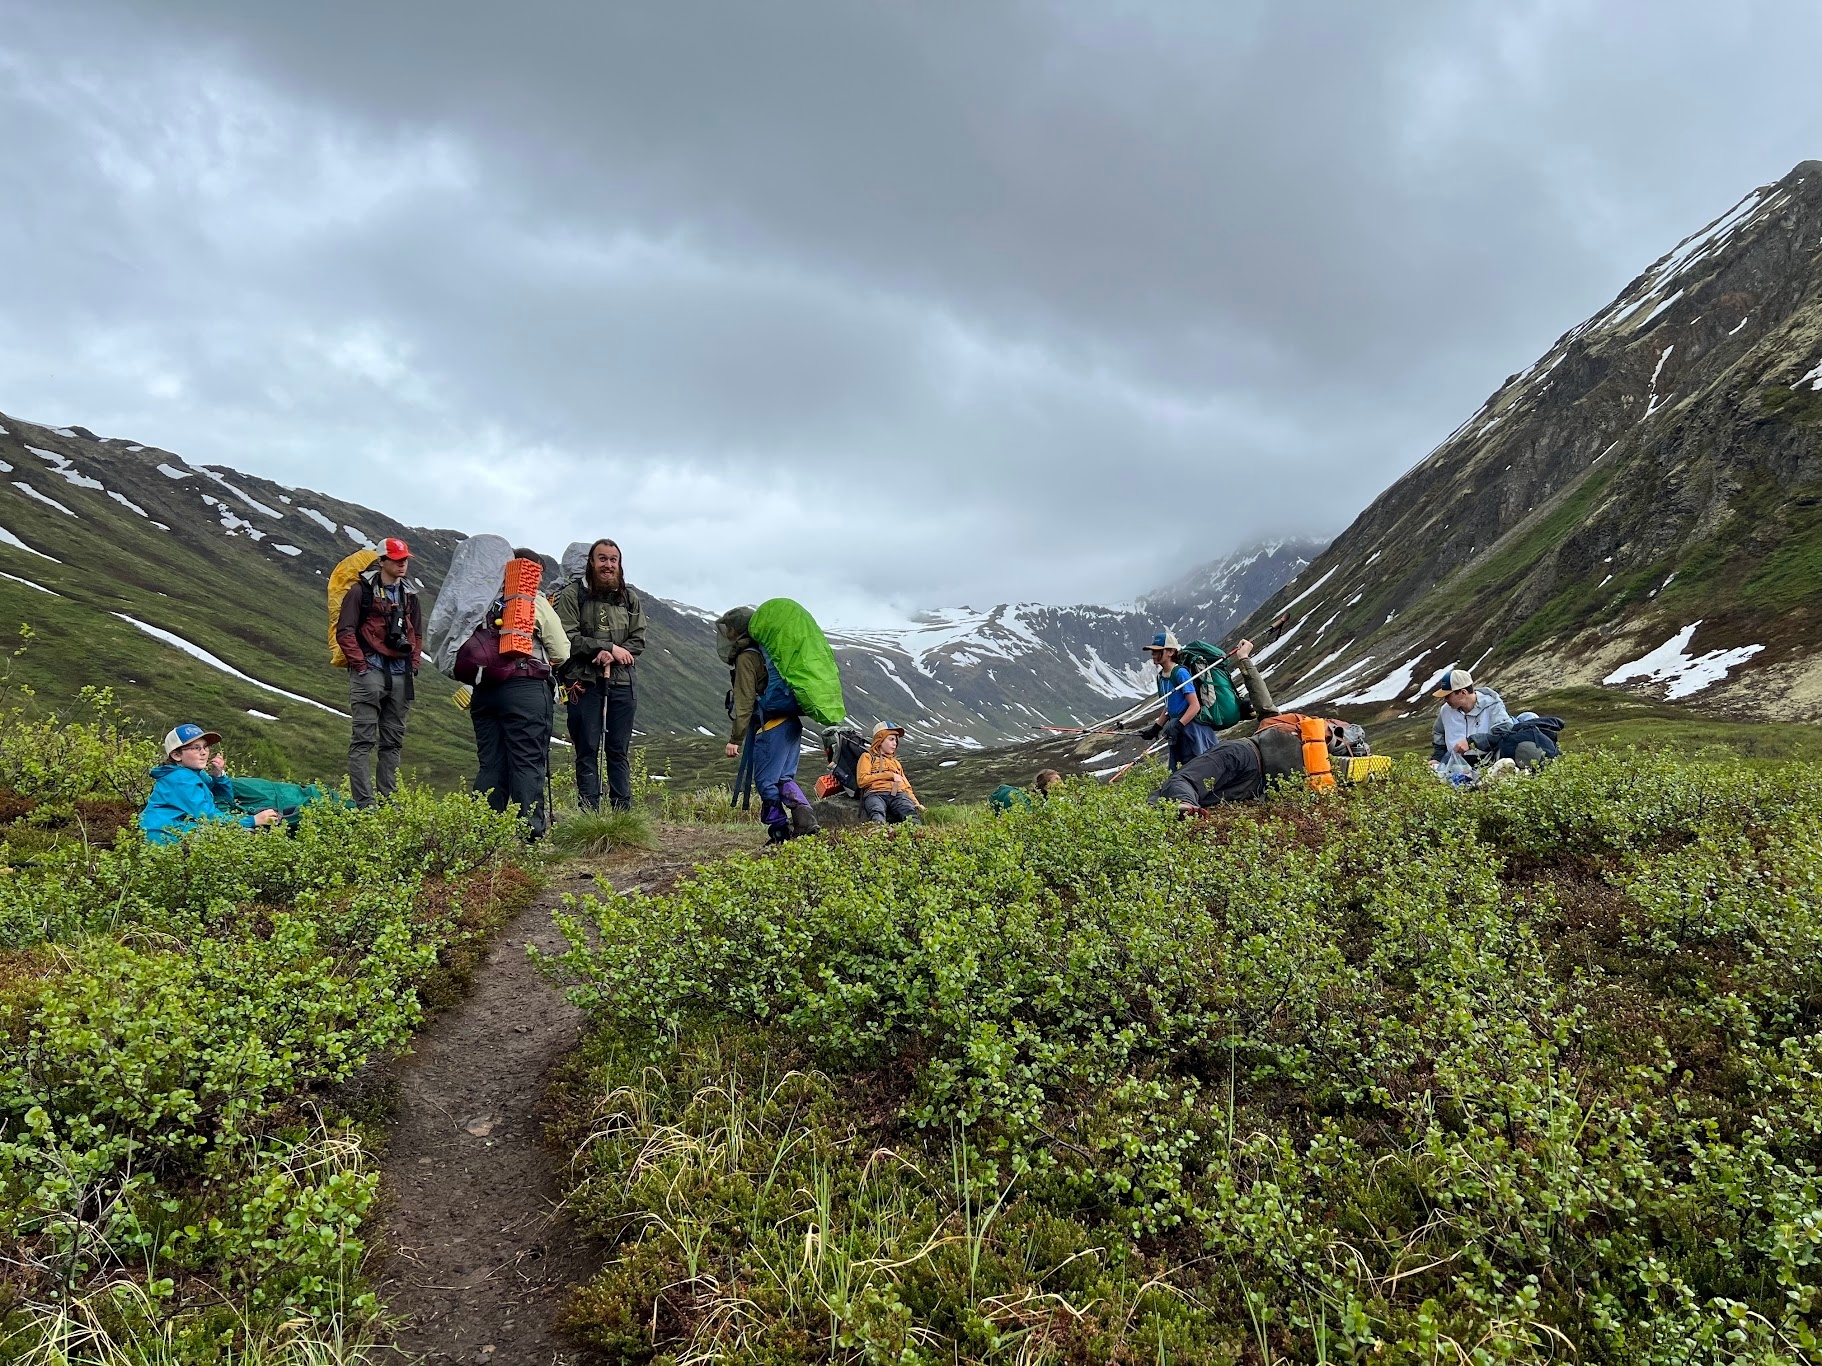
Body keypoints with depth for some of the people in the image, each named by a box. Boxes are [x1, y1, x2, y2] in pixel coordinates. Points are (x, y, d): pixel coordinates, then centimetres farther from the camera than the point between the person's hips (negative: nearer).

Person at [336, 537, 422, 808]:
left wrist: (413, 666, 11)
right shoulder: (362, 590, -1)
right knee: (363, 740, -6)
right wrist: (361, 665, -11)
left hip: (401, 676, 6)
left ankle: (388, 799, 15)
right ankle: (364, 803, -8)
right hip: (370, 671, -6)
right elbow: (344, 632, -5)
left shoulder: (409, 595, 17)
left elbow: (417, 634, 23)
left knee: (393, 741, 9)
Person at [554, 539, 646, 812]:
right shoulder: (572, 594, 0)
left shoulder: (631, 598, 12)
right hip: (584, 682, -3)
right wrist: (609, 647, -13)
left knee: (620, 751, 7)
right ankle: (589, 813, 4)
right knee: (587, 750, 0)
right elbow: (568, 638, -10)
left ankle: (623, 811, 12)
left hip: (621, 682, 3)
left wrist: (612, 656, -12)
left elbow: (638, 641, 7)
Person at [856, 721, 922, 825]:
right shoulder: (868, 757, 24)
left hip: (898, 794, 3)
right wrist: (889, 775, 5)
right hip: (876, 793, -3)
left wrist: (916, 803, 15)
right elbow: (861, 780, 6)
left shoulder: (896, 762, 40)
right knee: (877, 812, -42)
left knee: (910, 810, -36)